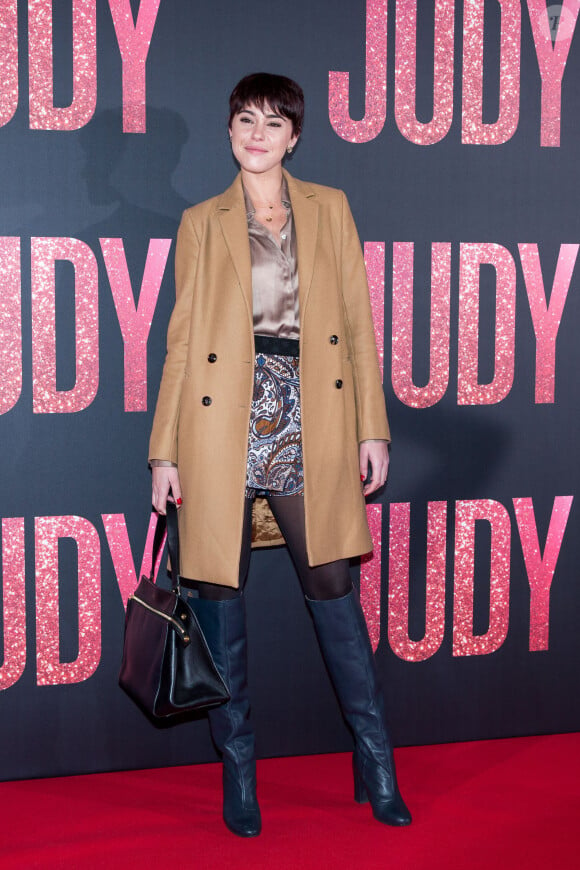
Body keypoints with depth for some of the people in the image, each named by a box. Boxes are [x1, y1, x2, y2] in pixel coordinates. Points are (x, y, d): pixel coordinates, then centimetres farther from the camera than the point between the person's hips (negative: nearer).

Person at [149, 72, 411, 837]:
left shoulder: (330, 209, 12)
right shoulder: (202, 222, 10)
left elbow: (358, 321, 8)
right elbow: (182, 339, 6)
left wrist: (372, 426, 1)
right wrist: (166, 451, 1)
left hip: (310, 417, 0)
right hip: (223, 420, 0)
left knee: (331, 583, 3)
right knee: (220, 590, 3)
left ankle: (376, 763, 15)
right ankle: (238, 770, 16)